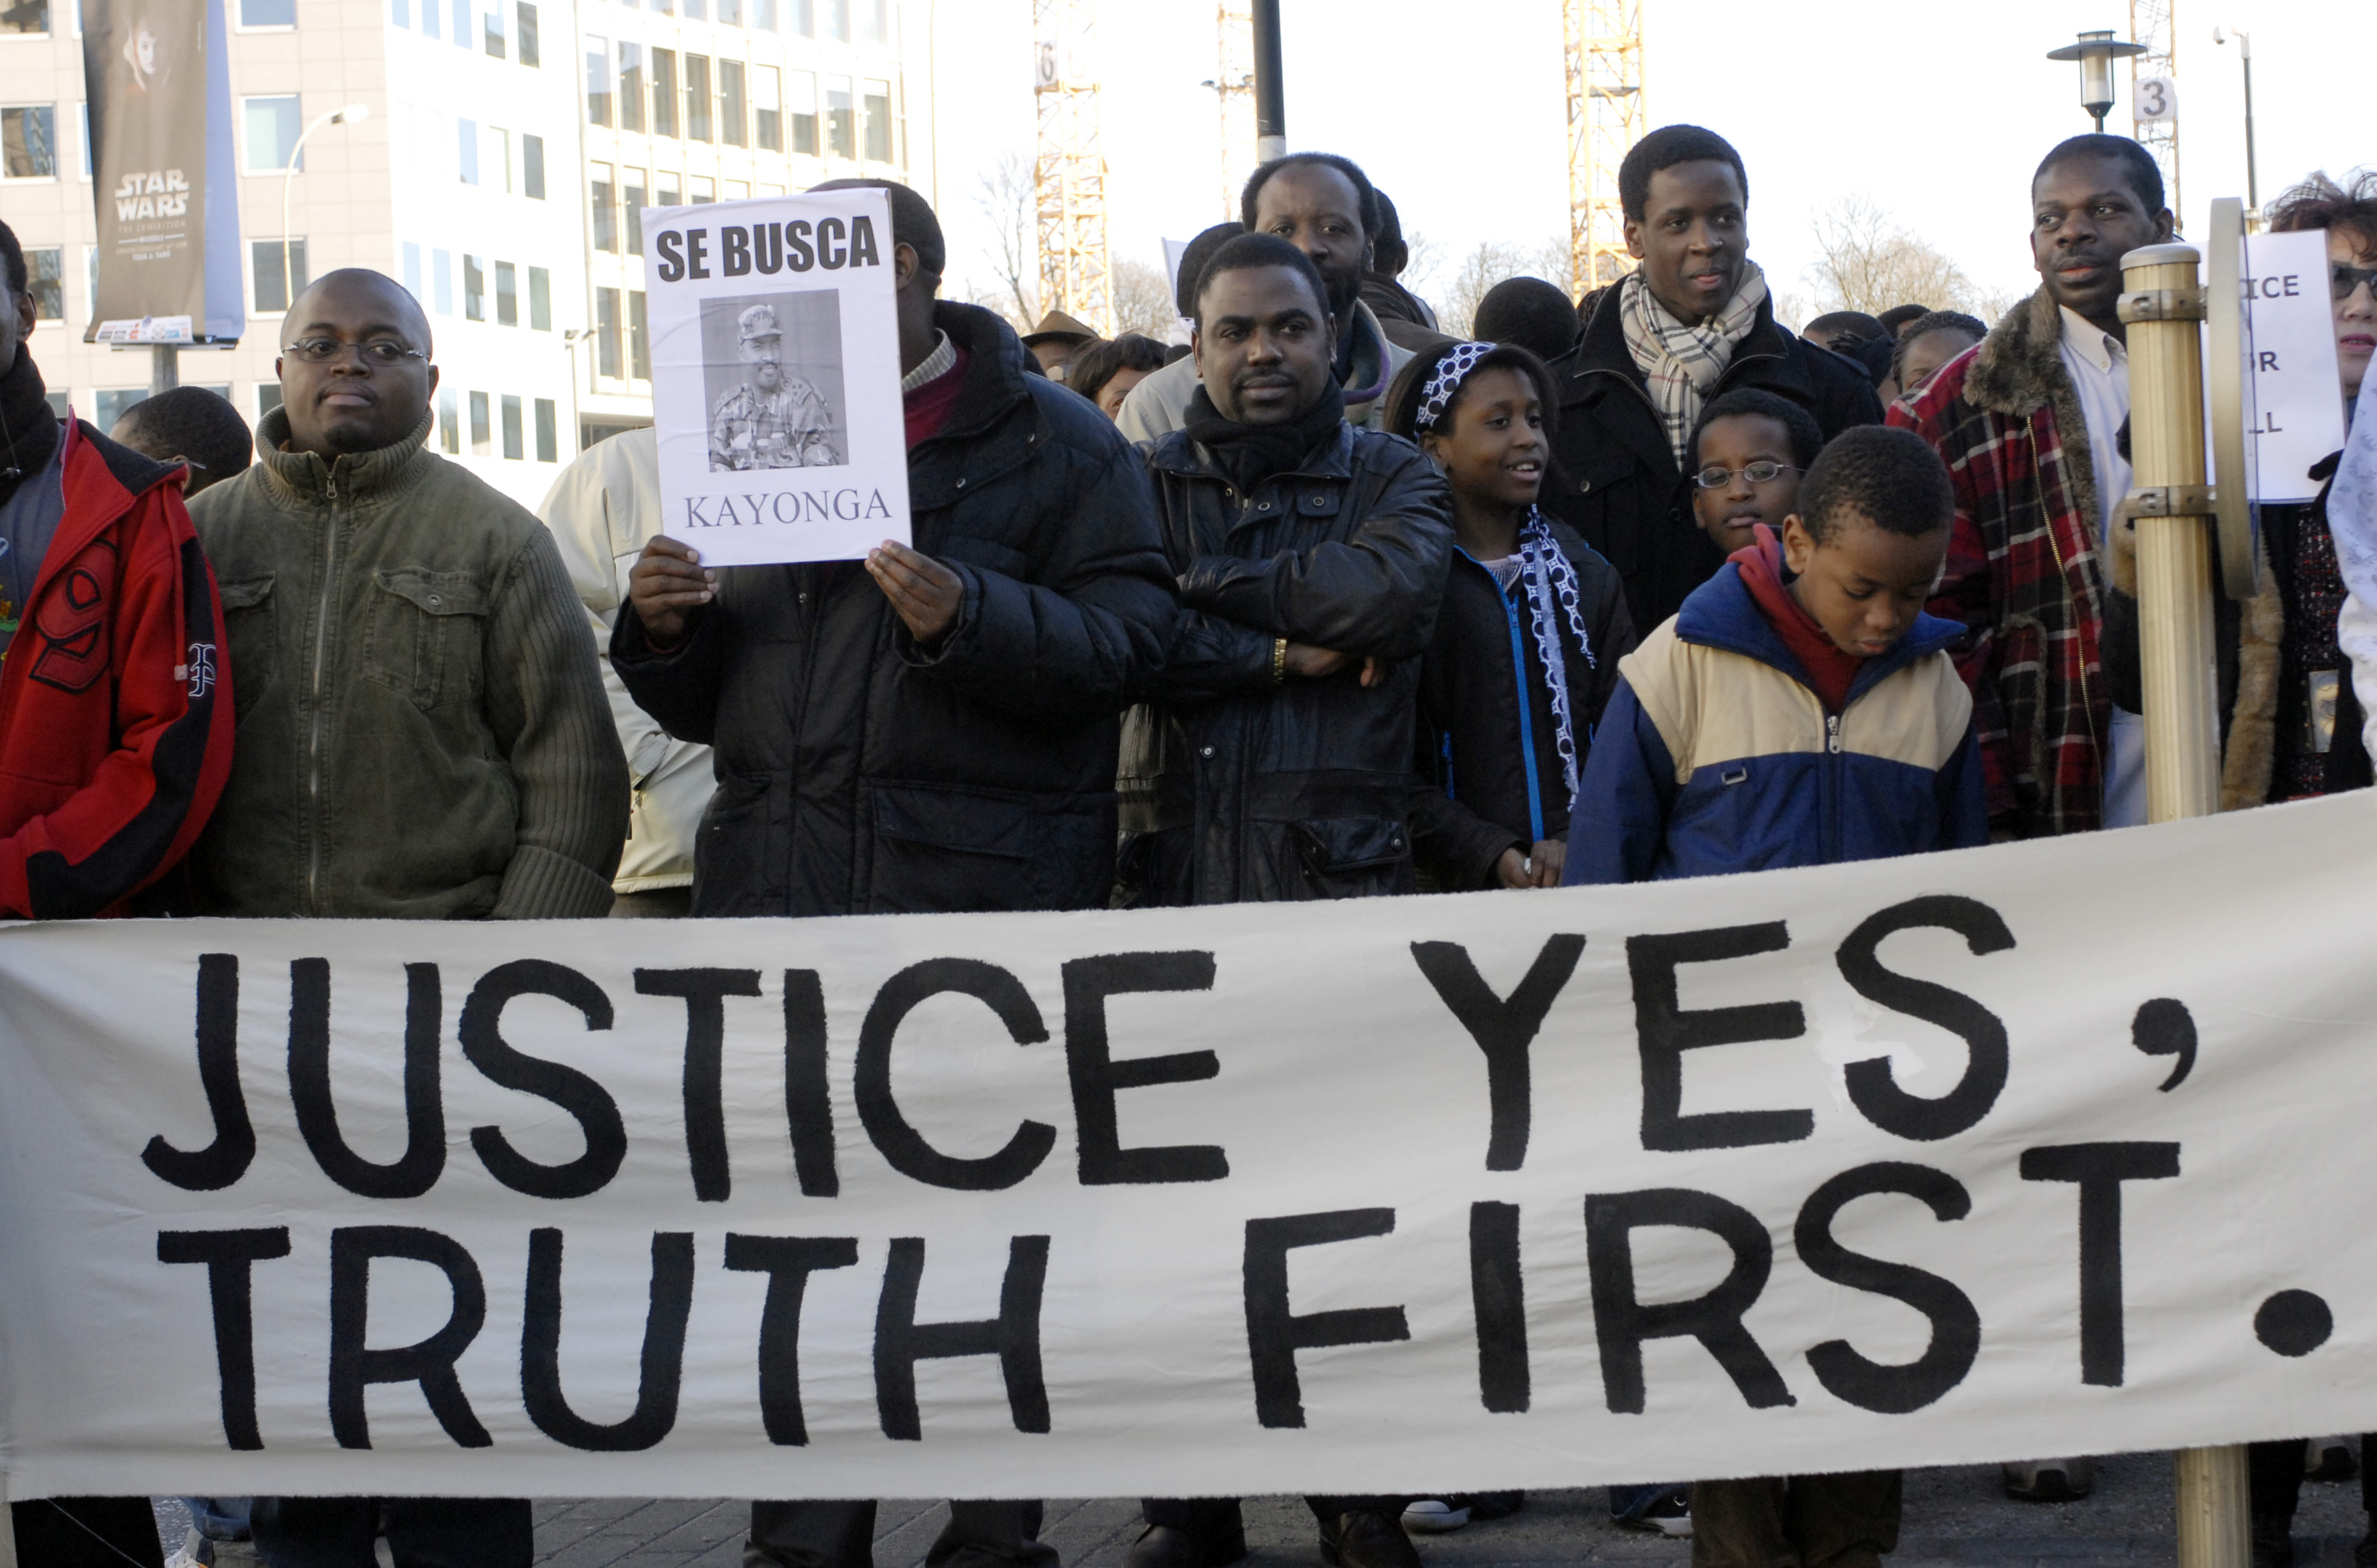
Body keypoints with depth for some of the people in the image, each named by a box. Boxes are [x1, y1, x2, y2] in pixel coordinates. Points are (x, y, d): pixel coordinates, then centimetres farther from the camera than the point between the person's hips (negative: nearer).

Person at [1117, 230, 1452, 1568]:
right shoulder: (1148, 483, 13)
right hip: (1177, 871, 1)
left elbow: (1388, 592, -12)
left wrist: (1207, 584, -6)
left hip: (1341, 877, -1)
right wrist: (1281, 654, -10)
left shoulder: (1395, 480, 11)